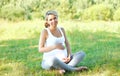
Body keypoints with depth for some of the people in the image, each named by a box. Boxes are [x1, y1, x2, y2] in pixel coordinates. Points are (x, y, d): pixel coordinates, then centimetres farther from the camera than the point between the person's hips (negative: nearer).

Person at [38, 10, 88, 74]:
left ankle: (63, 69, -26)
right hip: (48, 62, -6)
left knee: (82, 53, -9)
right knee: (53, 59, -42)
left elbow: (67, 44, 13)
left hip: (63, 61, 6)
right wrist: (55, 46, -24)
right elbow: (40, 49, -13)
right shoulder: (45, 31, -7)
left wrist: (69, 56, -7)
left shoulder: (61, 29, 10)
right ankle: (74, 69, -22)